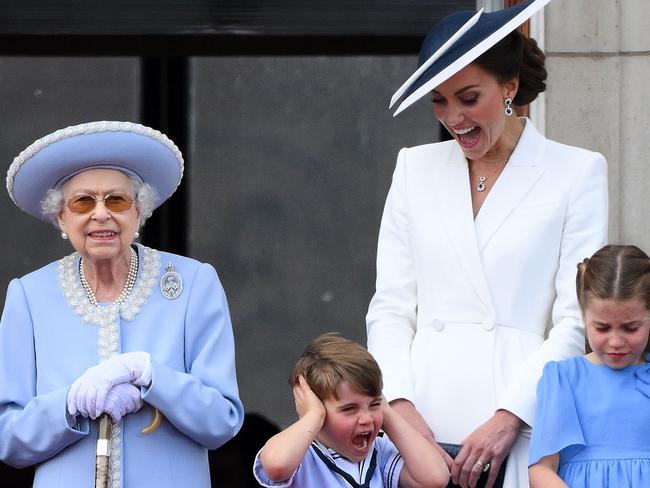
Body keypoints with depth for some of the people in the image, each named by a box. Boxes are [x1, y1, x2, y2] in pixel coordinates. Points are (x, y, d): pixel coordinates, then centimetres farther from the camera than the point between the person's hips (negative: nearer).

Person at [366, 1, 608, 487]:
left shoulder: (578, 172, 5)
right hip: (425, 428, 2)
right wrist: (400, 405, -5)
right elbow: (389, 306, 11)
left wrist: (508, 418, -11)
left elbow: (576, 320, -1)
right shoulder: (416, 167, 15)